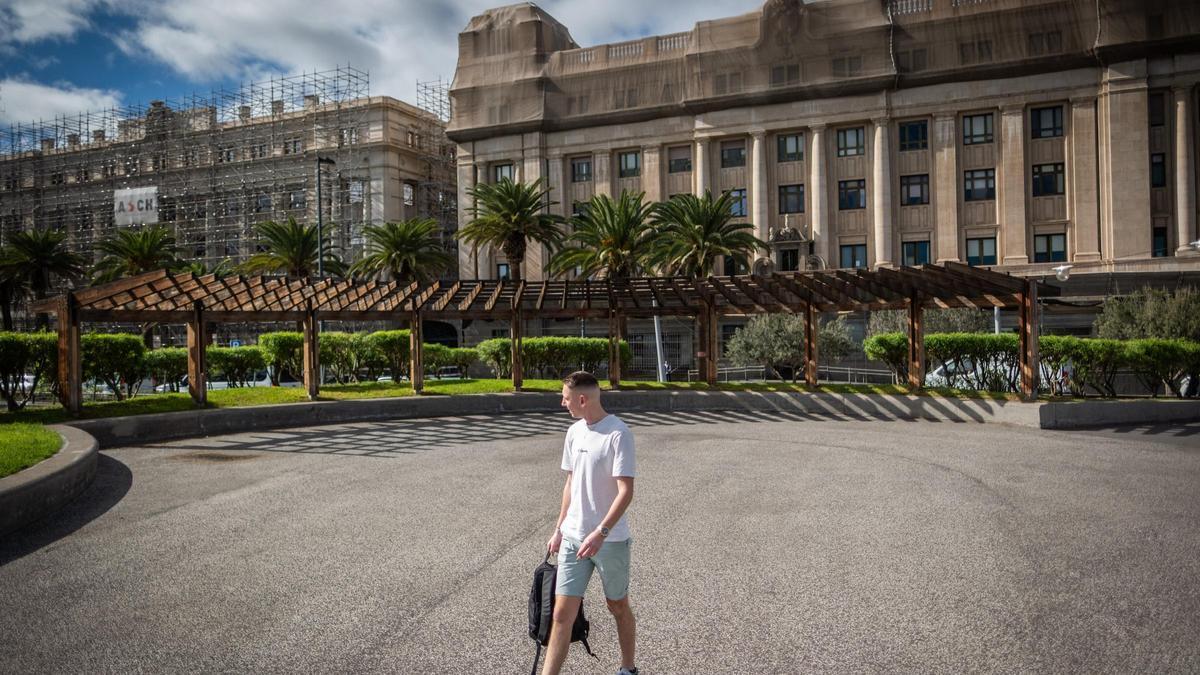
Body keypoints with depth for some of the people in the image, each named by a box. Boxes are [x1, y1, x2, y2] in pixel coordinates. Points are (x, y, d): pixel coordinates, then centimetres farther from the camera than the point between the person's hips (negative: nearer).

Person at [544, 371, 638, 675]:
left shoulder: (618, 434, -16)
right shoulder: (574, 432, 6)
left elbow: (626, 491, -20)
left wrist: (600, 533, -28)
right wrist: (559, 530, 15)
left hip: (611, 540, -5)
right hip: (573, 537, 5)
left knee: (618, 606, 14)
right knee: (562, 613, -1)